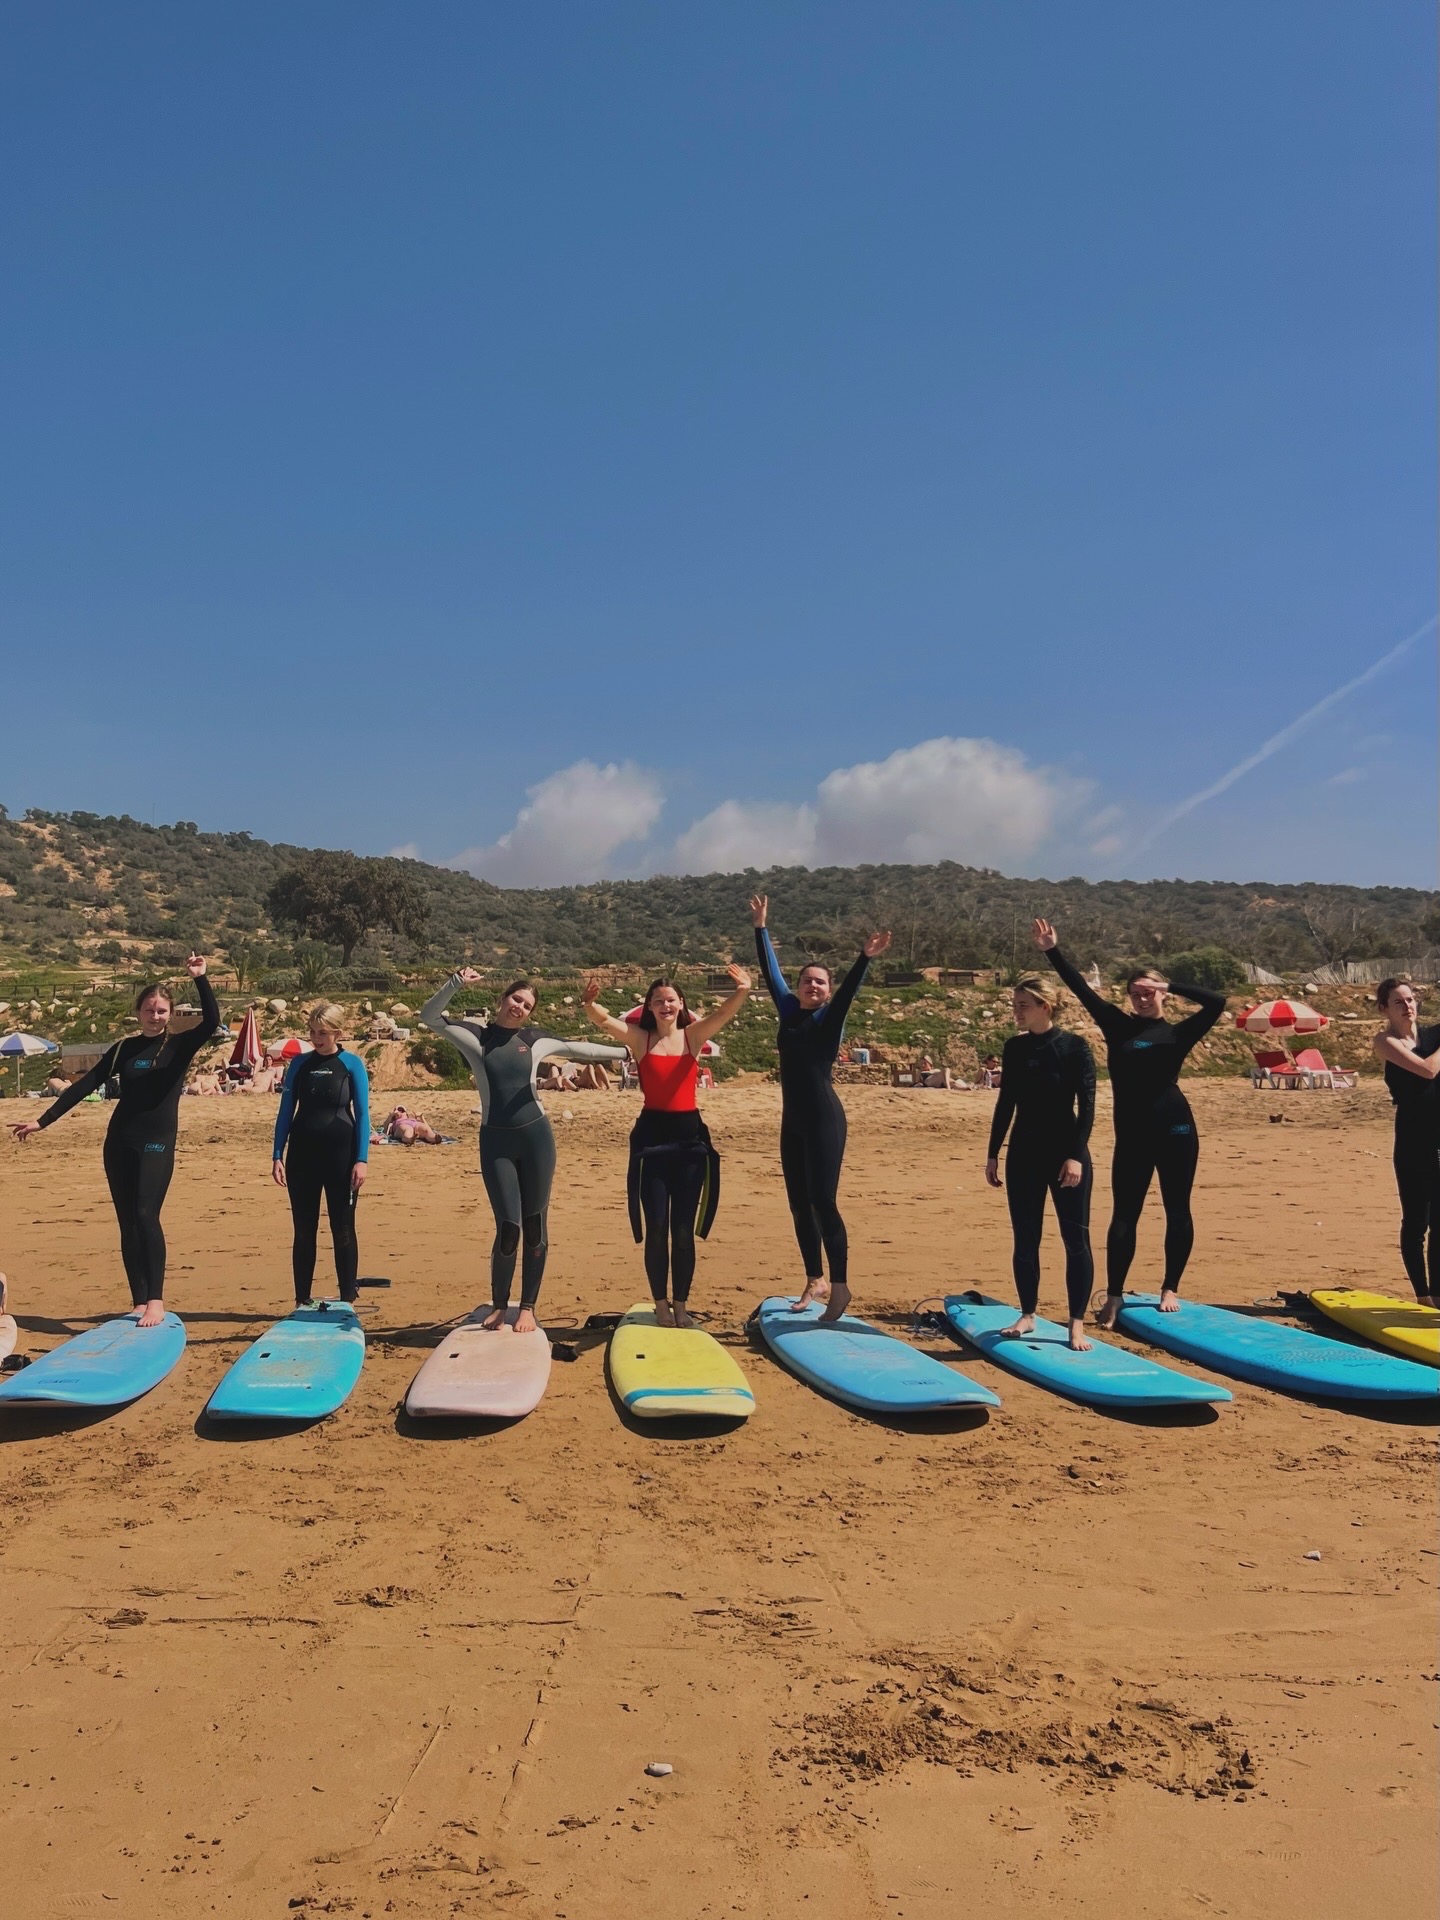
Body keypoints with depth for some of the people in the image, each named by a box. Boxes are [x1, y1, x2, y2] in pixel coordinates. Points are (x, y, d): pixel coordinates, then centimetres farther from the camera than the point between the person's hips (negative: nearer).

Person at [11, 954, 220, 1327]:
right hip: (119, 1143, 4)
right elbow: (86, 1085, 7)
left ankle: (156, 1302, -14)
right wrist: (42, 1120, 4)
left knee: (146, 1216, -18)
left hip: (158, 1143, -4)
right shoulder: (123, 1049, 8)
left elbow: (212, 1021, -18)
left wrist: (200, 979, -25)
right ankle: (139, 1304, 10)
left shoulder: (180, 1045, -1)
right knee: (127, 1223, 4)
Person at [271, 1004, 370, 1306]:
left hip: (340, 1155, -2)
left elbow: (362, 1113, -3)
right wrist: (277, 1156, 0)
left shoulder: (352, 1063, -1)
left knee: (342, 1230, 4)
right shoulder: (300, 1063, 5)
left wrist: (362, 1159, -9)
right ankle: (302, 1301, 17)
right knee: (304, 1231, 8)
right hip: (302, 1155, 2)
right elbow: (286, 1111, 7)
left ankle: (347, 1301, 13)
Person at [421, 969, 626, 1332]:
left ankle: (528, 1307, 17)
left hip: (535, 1135, 2)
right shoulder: (475, 1036, 2)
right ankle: (498, 1305, 15)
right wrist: (456, 983, -17)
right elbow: (429, 1016, -6)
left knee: (535, 1226, 4)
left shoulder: (536, 1040, 8)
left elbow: (578, 1049, 19)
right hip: (495, 1140, -2)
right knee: (508, 1227, -7)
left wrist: (626, 1051, 24)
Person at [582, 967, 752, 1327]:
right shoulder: (640, 1038, 1)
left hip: (690, 1135, 1)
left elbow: (723, 1014, -13)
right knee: (656, 1227, 2)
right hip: (651, 1134, -1)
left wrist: (742, 992, -34)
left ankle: (681, 1304, 19)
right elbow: (604, 1020, -14)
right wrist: (589, 1003, -36)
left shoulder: (692, 1035, 3)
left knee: (684, 1228, 6)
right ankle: (661, 1304, 17)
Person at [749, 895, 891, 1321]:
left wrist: (865, 958, -33)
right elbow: (770, 971, 16)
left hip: (824, 1120, -6)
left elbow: (850, 988, -18)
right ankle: (814, 1281, 21)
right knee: (799, 1205, 9)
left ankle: (839, 1286, -3)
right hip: (792, 1122, 6)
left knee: (822, 1203, -10)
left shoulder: (830, 1017, -2)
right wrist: (761, 928, 17)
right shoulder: (788, 1011, 11)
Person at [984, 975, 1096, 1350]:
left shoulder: (1074, 1047, -8)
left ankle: (1077, 1323, 9)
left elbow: (1087, 1105, -10)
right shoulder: (1014, 1048, 5)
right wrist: (992, 1153, 10)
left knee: (1075, 1238, 0)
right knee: (1025, 1238, 8)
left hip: (1066, 1151, -4)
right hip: (1023, 1153, 4)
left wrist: (1076, 1155, -17)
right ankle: (1027, 1315, 21)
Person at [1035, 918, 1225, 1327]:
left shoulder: (1177, 1032, 4)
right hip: (1131, 1133, 1)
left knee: (1177, 1211, 7)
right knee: (1124, 1214, 1)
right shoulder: (1119, 1026, 8)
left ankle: (1170, 1290, 21)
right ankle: (1114, 1296, 5)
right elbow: (1082, 989, 4)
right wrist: (1053, 952, 0)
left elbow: (1216, 1002, -9)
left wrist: (1171, 985, -7)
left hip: (1174, 1129, -1)